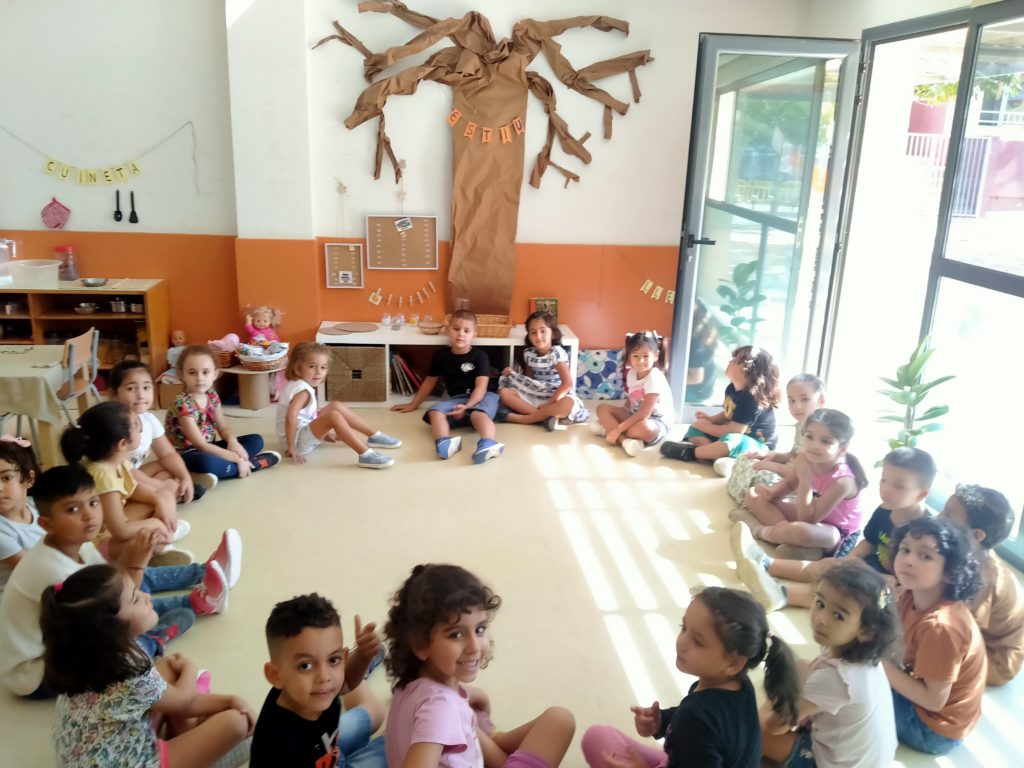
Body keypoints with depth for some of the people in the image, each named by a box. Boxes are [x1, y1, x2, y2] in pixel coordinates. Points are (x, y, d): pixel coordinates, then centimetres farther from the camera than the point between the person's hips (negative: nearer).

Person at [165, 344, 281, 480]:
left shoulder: (212, 395, -1)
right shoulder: (182, 404, -23)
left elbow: (223, 427, 7)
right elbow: (201, 445, -25)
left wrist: (233, 441, -17)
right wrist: (236, 459, -24)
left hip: (209, 449, 8)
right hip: (188, 454, -8)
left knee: (256, 440, 4)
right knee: (206, 462, -41)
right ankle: (255, 463, -18)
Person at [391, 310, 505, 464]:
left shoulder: (479, 356, -1)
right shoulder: (441, 354, 11)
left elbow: (481, 386, -11)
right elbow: (430, 381, 23)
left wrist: (467, 407, -27)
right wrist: (413, 404, 28)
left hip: (481, 397, -4)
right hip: (457, 399, 4)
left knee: (478, 413, -38)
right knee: (435, 411, -27)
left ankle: (488, 443, -68)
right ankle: (445, 442, -57)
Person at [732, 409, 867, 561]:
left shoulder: (842, 481, -32)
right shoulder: (806, 459, -15)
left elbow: (807, 519, -30)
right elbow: (788, 483, 8)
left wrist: (805, 480, -36)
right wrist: (771, 492, -13)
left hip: (838, 534, -7)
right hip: (808, 514, 7)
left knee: (800, 531, -41)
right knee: (756, 493, 0)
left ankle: (759, 529, -10)